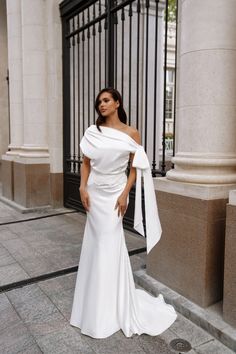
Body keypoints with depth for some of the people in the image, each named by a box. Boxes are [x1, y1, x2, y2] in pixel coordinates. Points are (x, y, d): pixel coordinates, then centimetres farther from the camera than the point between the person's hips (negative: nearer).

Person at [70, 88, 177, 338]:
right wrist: (82, 188, -4)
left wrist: (125, 194, -11)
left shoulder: (131, 134, -3)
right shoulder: (92, 132, 4)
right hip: (95, 193, 3)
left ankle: (112, 308, 19)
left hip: (114, 193, -3)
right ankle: (100, 304, 28)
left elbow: (135, 168, -3)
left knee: (109, 245, 1)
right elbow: (86, 162, 7)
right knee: (98, 244, 10)